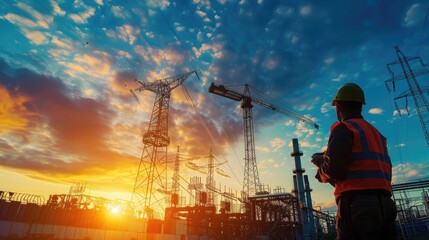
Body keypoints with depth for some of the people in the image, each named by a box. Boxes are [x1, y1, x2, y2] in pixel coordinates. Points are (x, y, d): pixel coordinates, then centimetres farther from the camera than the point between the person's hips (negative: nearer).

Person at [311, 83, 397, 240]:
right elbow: (366, 166, 17)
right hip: (384, 203, 8)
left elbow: (334, 169, -15)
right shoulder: (376, 133, 21)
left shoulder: (343, 128, -5)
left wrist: (321, 169, 8)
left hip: (357, 203, -8)